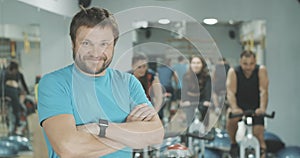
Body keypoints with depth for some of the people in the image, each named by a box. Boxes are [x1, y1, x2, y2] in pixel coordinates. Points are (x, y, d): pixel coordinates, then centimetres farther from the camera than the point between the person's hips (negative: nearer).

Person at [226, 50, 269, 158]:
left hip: (255, 108, 1)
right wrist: (234, 108, -42)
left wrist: (262, 108, -38)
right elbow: (230, 92, -23)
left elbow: (263, 91, -21)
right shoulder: (233, 72, -13)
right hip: (239, 106, 0)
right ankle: (233, 143, -6)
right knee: (231, 118, -32)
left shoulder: (261, 70, -11)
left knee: (258, 133, -17)